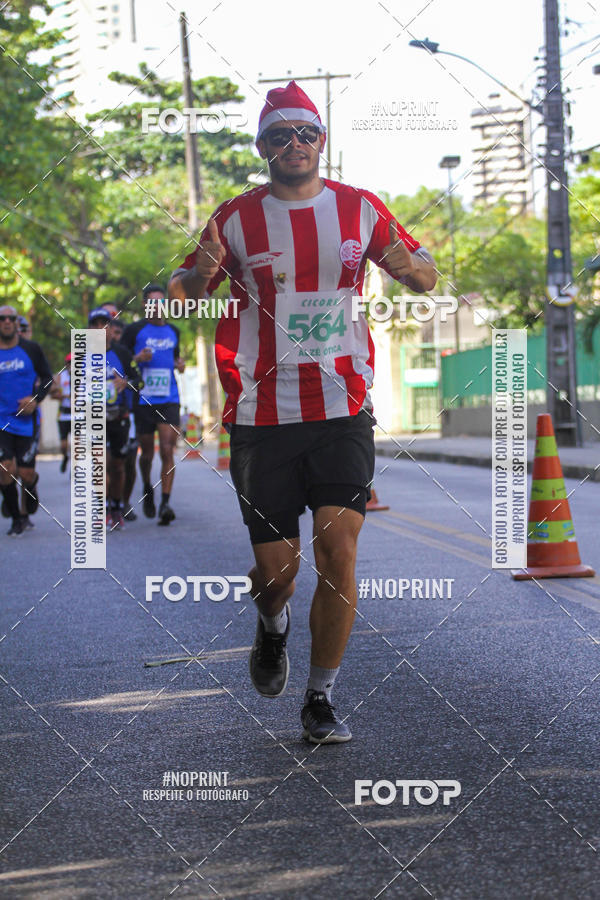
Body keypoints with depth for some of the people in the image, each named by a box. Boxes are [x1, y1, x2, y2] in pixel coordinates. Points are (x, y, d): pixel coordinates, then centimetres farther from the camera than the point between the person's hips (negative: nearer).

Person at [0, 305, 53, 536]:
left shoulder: (31, 349, 1)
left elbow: (47, 377, 7)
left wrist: (36, 399, -9)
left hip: (26, 420, 0)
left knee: (26, 474, 0)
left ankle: (32, 485, 39)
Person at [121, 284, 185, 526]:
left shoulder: (173, 331, 13)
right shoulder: (134, 330, 1)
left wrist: (179, 363, 7)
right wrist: (138, 359, -17)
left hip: (169, 400, 2)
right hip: (143, 400, -2)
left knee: (167, 450, -12)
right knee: (147, 453, 8)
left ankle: (165, 504, -15)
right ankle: (147, 489, 37)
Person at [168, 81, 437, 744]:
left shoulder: (360, 210, 5)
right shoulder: (236, 218, 2)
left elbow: (426, 278, 14)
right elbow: (180, 295, 8)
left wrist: (410, 267, -11)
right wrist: (199, 276, -16)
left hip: (342, 410, 0)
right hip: (261, 415, 0)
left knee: (337, 551, -11)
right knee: (275, 565, 1)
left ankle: (321, 700, 1)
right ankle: (273, 627, 38)